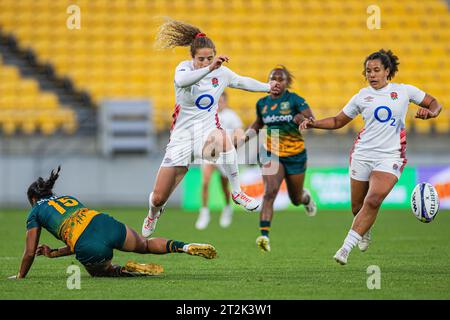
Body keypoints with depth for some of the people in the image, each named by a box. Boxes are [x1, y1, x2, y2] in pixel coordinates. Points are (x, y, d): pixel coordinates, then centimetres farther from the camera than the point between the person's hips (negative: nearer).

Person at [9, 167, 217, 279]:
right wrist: (54, 253, 43)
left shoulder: (36, 212, 19)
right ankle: (186, 247, 6)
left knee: (101, 271, 28)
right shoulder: (69, 199, 34)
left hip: (90, 248, -5)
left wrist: (20, 277, 33)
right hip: (108, 225, 5)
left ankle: (129, 270, -3)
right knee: (146, 245, 29)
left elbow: (30, 253, 19)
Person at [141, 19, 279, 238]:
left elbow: (243, 81, 21)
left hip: (207, 131, 1)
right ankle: (153, 215, 41)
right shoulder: (185, 67, -11)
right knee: (158, 199, 1)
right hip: (182, 136, -1)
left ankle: (237, 193, -24)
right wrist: (209, 69, -50)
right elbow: (182, 80, -37)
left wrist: (268, 87, 28)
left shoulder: (221, 72, 0)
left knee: (222, 139, -41)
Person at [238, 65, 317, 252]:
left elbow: (311, 118, -22)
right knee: (269, 192, -22)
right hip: (271, 154, 1)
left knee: (296, 199, 15)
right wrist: (247, 135, 5)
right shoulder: (262, 103, 3)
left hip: (295, 154, -1)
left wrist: (300, 119, -43)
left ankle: (306, 197, 54)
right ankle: (264, 236, -29)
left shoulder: (294, 99, -10)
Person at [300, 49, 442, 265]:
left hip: (390, 156, -2)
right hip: (362, 154, 2)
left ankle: (346, 247, -23)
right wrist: (313, 123, 0)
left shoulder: (404, 91, 4)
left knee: (373, 200, -23)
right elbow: (338, 121, 15)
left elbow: (434, 104, 13)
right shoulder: (362, 97, 8)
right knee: (357, 207, 5)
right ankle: (365, 231, 41)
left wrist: (430, 112, -10)